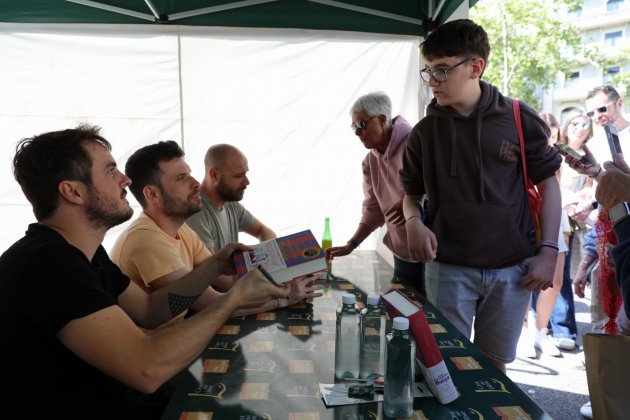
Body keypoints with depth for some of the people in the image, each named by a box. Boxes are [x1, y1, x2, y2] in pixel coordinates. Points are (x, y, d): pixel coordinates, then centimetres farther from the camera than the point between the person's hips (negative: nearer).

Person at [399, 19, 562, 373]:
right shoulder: (425, 132, 1)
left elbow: (548, 183, 4)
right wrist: (413, 223, -11)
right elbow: (412, 193, 11)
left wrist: (549, 251, -3)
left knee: (494, 365, 13)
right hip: (449, 268, 0)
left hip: (512, 268, 0)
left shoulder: (519, 120, -3)